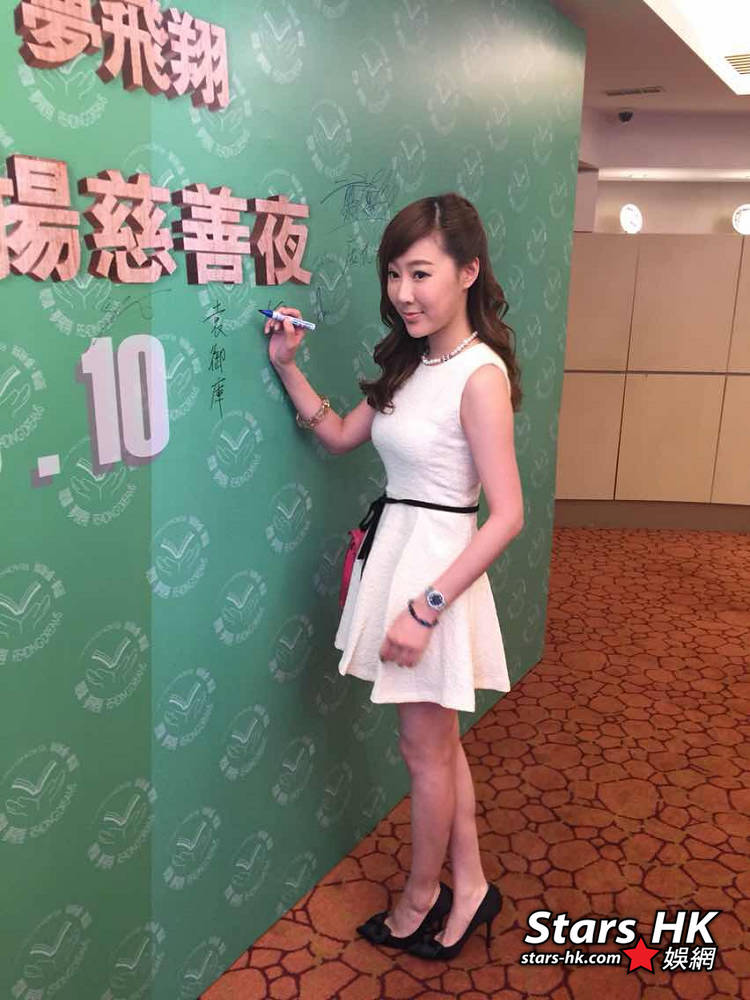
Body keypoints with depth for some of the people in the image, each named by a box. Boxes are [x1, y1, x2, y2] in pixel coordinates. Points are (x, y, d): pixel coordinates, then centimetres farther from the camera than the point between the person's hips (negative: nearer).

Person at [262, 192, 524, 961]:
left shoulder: (479, 374, -19)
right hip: (394, 550, 8)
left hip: (437, 565, -8)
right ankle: (469, 887, 36)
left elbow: (507, 515, -21)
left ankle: (421, 900, 33)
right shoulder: (410, 363, 6)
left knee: (424, 750, 11)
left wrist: (425, 607, -22)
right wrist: (287, 368, 3)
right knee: (439, 740, 19)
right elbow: (340, 437, 16)